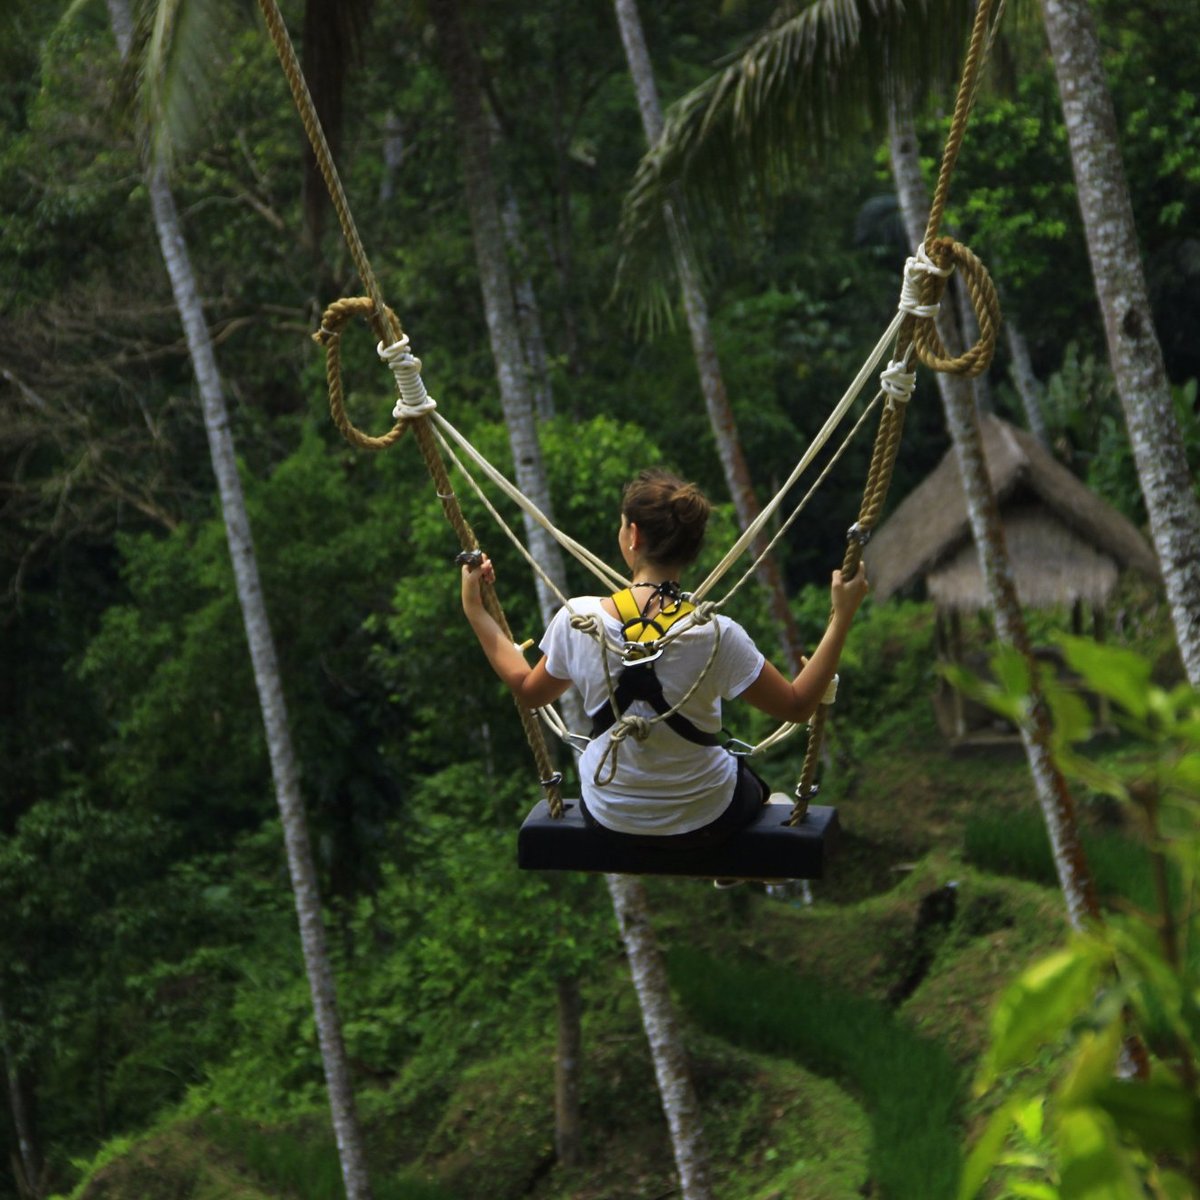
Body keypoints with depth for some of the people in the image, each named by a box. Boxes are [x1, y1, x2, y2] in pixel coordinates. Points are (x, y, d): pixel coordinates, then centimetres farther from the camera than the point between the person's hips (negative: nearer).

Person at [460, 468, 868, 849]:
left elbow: (529, 691, -1)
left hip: (608, 818, 2)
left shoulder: (577, 619, -21)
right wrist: (842, 618, -13)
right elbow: (798, 706, -15)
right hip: (702, 823, -2)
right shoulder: (715, 635, -27)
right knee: (752, 777, 35)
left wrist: (475, 610, 7)